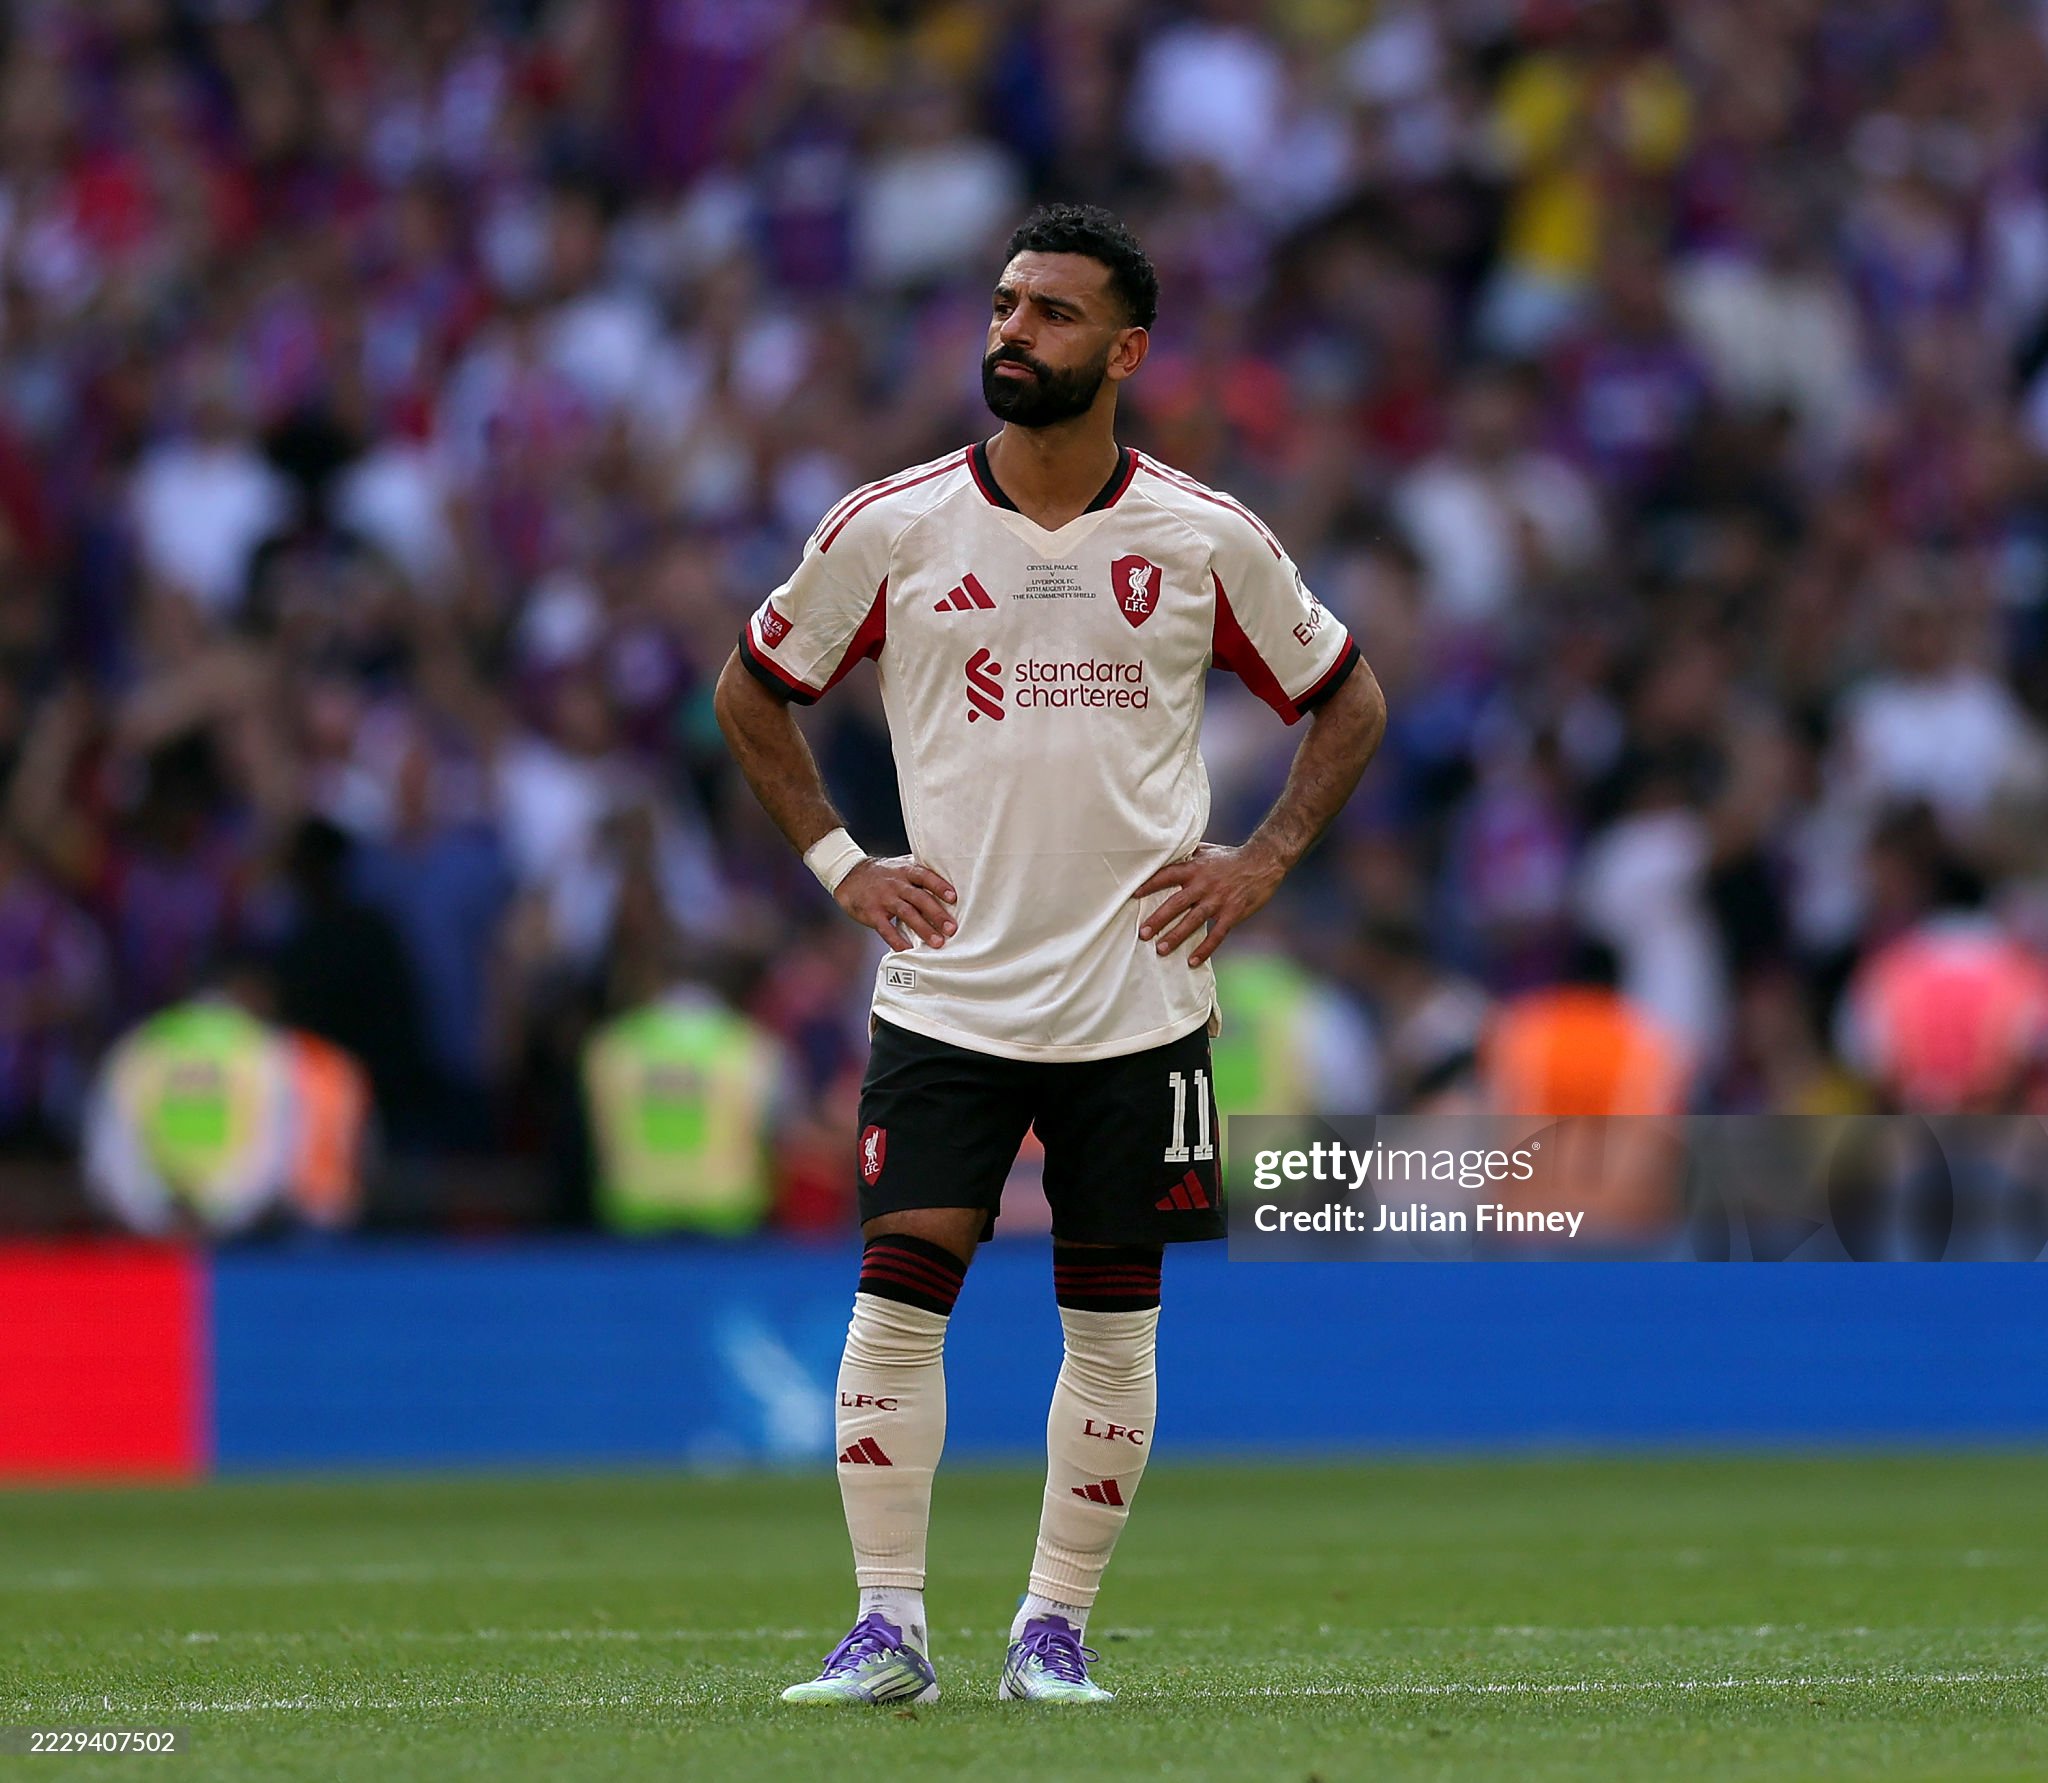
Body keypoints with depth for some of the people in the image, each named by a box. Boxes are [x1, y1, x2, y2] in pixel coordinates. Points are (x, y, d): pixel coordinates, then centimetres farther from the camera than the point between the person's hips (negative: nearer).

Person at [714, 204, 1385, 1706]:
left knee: (1113, 1323, 3)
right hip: (945, 994, 0)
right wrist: (837, 862, 4)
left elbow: (1347, 700, 13)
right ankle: (890, 1625, -4)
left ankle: (1057, 1626, 13)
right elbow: (755, 690, 14)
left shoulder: (1207, 540, 0)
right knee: (900, 1292, -10)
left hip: (1138, 997, 1)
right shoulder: (890, 530, -1)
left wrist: (1264, 861, 2)